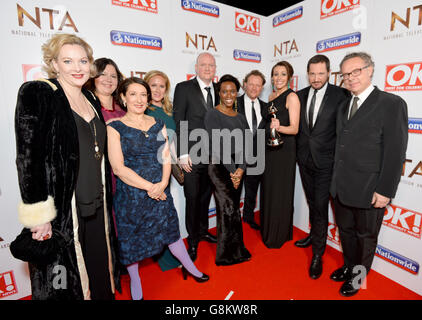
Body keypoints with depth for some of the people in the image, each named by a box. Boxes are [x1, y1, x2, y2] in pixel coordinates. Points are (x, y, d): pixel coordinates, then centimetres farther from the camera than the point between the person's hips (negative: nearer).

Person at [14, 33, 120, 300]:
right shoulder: (36, 94, -9)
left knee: (98, 275, 19)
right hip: (61, 210, -6)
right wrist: (38, 215, -18)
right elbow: (28, 157, -15)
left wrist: (104, 200, 15)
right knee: (65, 284, 12)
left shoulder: (91, 100, 10)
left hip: (96, 206, 6)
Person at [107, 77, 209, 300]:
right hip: (130, 193, -2)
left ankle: (189, 266, 39)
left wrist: (162, 184, -13)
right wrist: (149, 187, -15)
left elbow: (166, 157, 3)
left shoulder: (158, 124, 6)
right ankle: (135, 281, 40)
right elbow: (118, 167, -13)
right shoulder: (115, 128, -6)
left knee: (170, 228, 14)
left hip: (160, 190, 3)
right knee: (131, 236, 13)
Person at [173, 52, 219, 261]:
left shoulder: (218, 91, 10)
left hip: (212, 155, 5)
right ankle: (193, 239, 26)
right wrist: (182, 154, -14)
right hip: (192, 156, -4)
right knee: (192, 198, 6)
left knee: (205, 196, 17)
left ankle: (203, 230, 38)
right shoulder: (183, 88, -4)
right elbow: (178, 123, -8)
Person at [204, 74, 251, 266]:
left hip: (237, 169, 5)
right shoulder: (212, 114, -4)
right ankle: (229, 254, 8)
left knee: (232, 210, 11)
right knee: (229, 209, -10)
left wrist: (240, 169, -9)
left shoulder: (240, 117, 14)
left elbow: (245, 146, 6)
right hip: (219, 167, -5)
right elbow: (218, 145, -12)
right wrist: (232, 171, -14)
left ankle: (233, 251, 27)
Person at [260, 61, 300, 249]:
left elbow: (294, 128, -16)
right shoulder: (271, 96, 14)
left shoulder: (292, 97, -8)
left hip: (284, 150, -7)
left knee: (281, 192, 2)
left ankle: (280, 235, 21)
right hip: (269, 148, 7)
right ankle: (268, 230, 33)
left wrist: (279, 127, -32)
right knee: (268, 189, 14)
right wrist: (270, 126, 5)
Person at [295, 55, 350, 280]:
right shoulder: (300, 95, 4)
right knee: (312, 202, 20)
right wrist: (298, 151, 3)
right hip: (304, 159, 5)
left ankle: (317, 255, 16)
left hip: (325, 161, -4)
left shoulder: (340, 95, -10)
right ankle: (314, 235, 42)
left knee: (320, 207, 0)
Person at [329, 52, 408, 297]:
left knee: (365, 236, 16)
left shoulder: (392, 103, -10)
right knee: (346, 231, 22)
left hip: (369, 191, -6)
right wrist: (336, 180, 8)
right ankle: (349, 266, 45)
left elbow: (395, 152, -13)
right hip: (341, 187, 6)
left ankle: (358, 276, 38)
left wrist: (385, 190, -16)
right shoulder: (345, 106, 10)